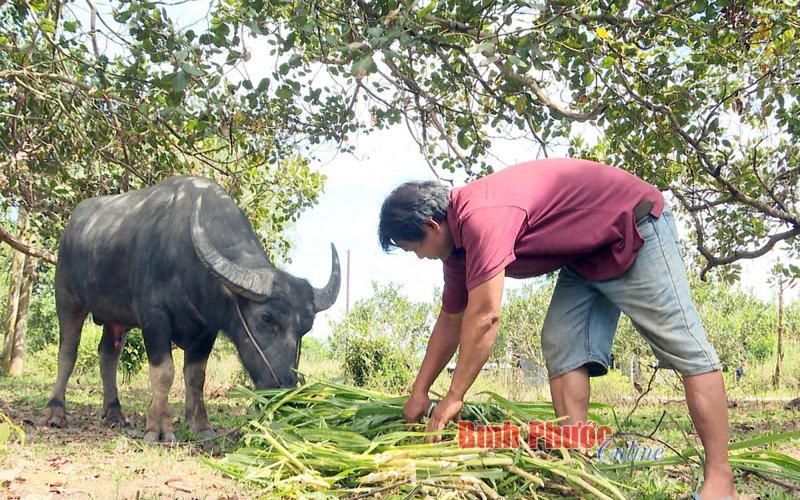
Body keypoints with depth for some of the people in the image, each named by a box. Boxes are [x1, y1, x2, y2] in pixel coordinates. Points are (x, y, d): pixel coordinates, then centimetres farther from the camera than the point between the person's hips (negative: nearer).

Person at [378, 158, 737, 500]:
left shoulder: (481, 216, -30)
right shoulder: (459, 238, 2)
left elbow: (484, 317, -30)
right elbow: (451, 320, 12)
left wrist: (454, 396, -19)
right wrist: (419, 392, 13)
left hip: (635, 228, -10)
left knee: (682, 345, -9)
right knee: (562, 348, -2)